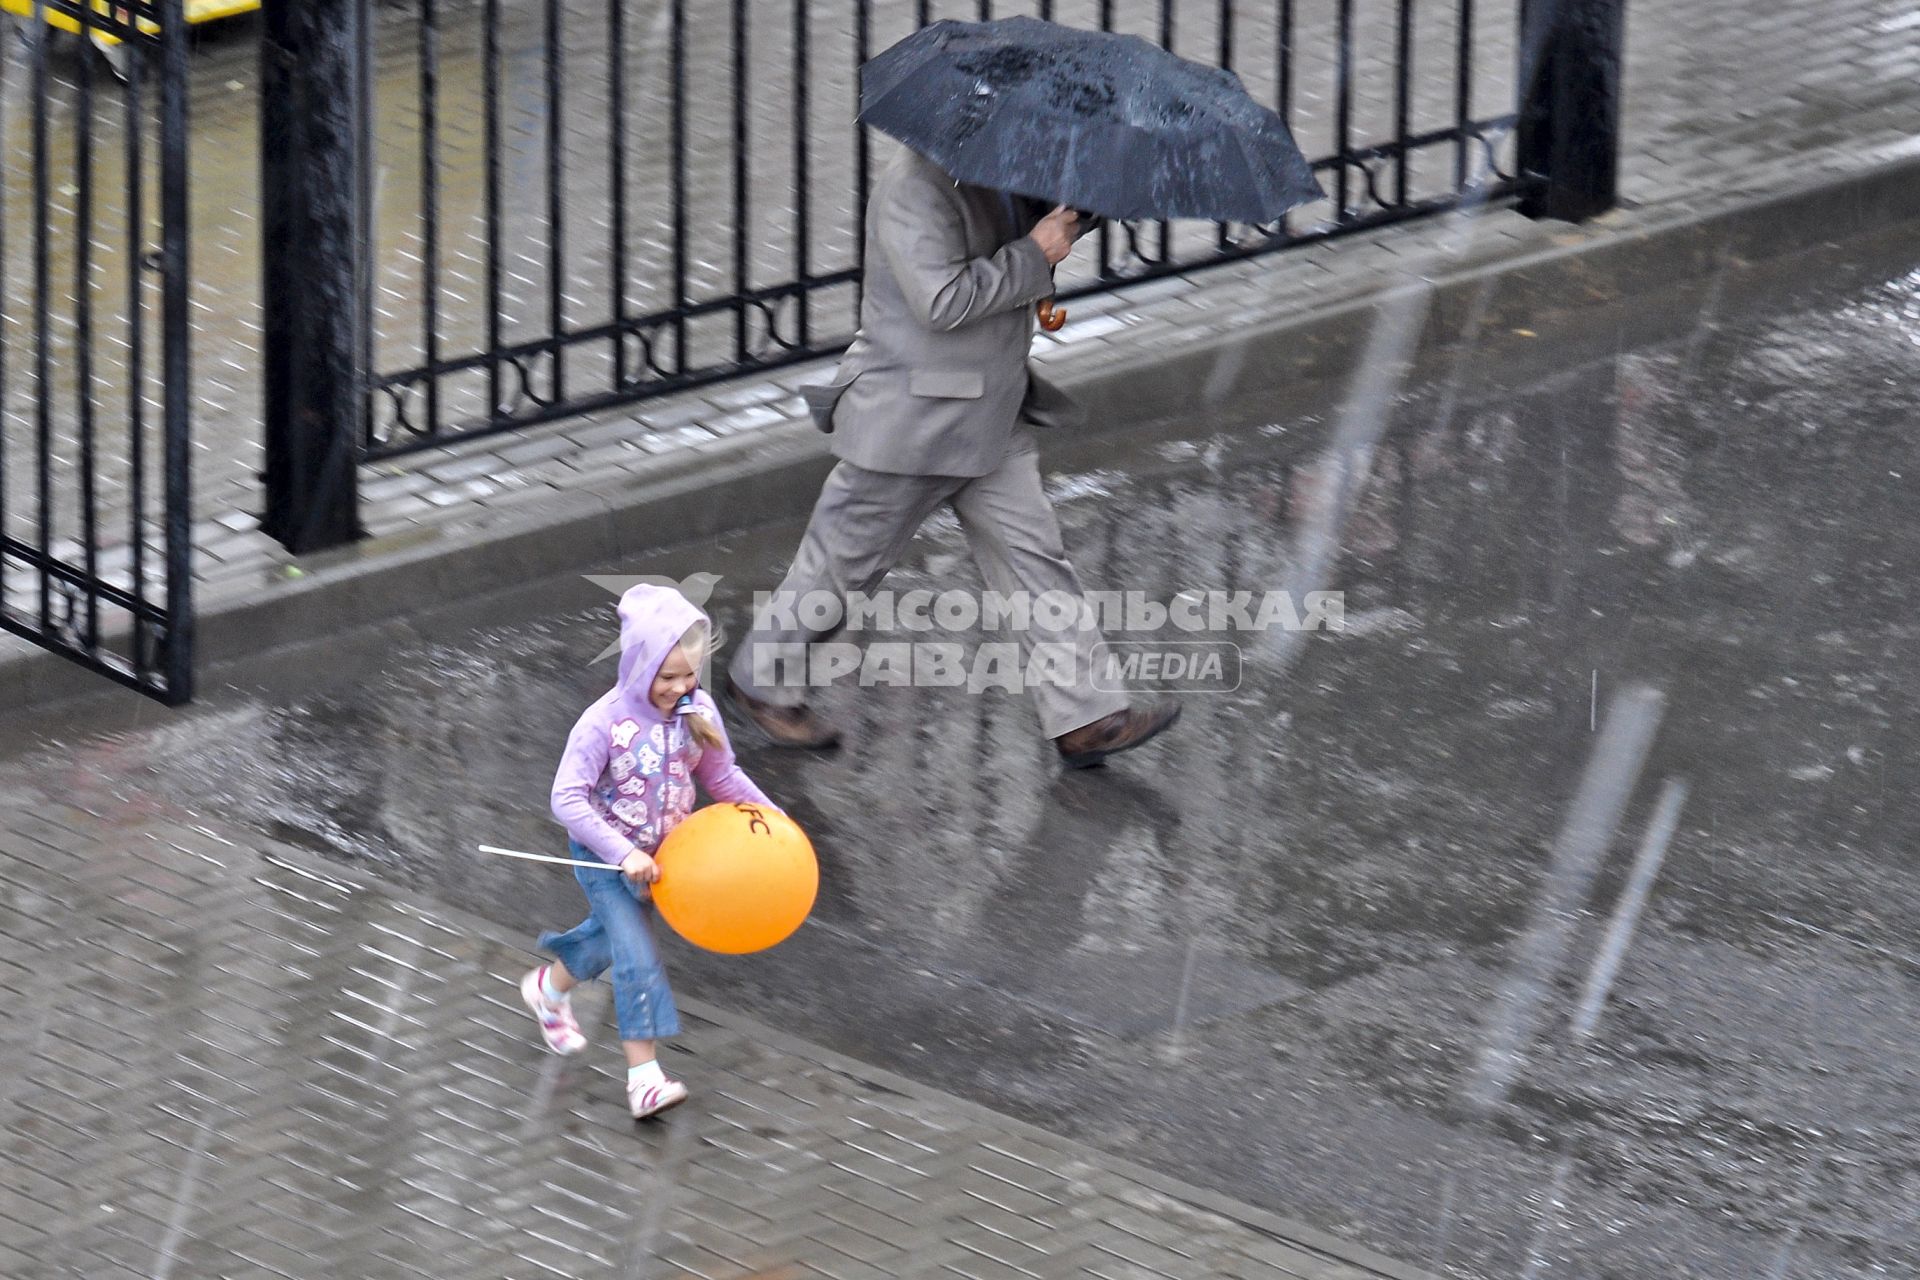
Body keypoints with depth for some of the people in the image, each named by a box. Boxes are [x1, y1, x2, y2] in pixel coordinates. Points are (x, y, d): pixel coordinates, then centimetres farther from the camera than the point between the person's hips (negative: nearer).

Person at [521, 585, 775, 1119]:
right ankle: (644, 1076, -12)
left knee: (616, 935, 25)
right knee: (638, 958, -13)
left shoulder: (697, 711, -12)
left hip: (659, 853, 6)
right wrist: (623, 854, -32)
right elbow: (568, 799, -26)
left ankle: (550, 987, 54)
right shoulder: (604, 723, -27)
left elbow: (722, 778, 3)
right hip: (605, 855, -6)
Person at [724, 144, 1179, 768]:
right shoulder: (915, 185, -23)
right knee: (844, 562, 7)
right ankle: (762, 682, 27)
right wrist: (1033, 256, -23)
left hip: (990, 420, 8)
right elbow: (941, 300, -31)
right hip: (912, 423, -8)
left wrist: (1066, 218, 3)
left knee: (1033, 556, 4)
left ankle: (1084, 719, 6)